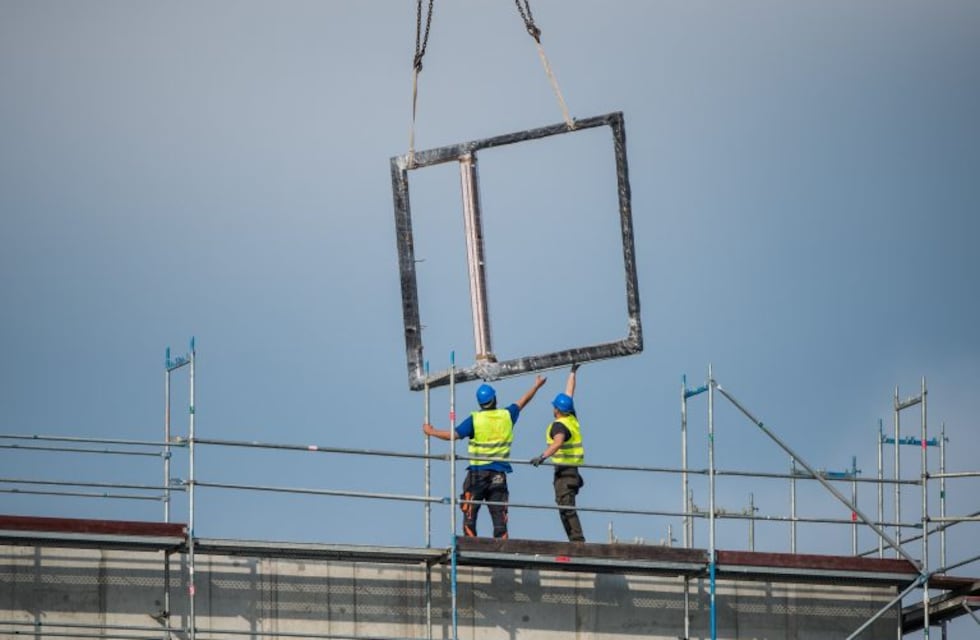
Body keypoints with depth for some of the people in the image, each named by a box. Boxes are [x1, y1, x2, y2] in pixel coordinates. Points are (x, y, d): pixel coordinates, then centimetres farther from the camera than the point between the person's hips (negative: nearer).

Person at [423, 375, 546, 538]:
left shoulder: (475, 419, -8)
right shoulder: (507, 416, 3)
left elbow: (453, 434, -10)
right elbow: (523, 402, 20)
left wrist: (431, 432, 6)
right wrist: (536, 386, 38)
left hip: (477, 473, -3)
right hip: (499, 476, 3)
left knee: (469, 513, 2)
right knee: (499, 516, 4)